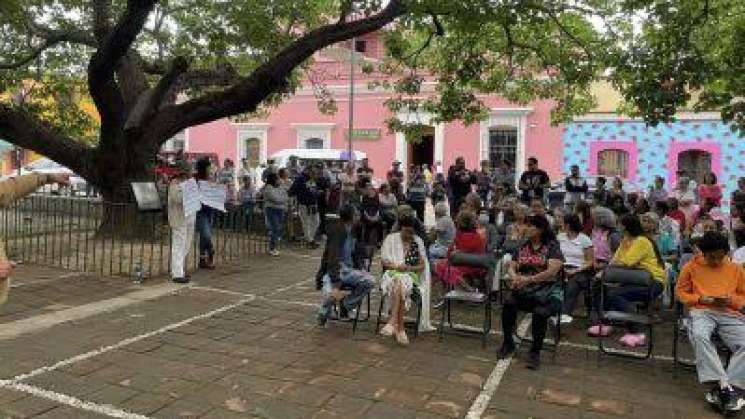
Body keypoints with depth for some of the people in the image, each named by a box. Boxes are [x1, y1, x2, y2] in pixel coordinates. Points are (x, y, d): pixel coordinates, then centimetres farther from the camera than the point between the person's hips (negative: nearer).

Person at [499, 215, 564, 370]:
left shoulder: (553, 247, -2)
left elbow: (552, 271, -15)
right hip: (525, 291, 4)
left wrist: (529, 279, -25)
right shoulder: (523, 247, 13)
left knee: (540, 313, -34)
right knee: (508, 303, -26)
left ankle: (535, 352, -12)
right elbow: (511, 266, 11)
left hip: (548, 292, -4)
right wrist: (514, 276, -14)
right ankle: (508, 343, -5)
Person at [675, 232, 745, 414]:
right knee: (699, 336, -37)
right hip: (702, 311, -2)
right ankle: (724, 385, -37)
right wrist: (701, 299, -6)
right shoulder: (692, 266, 10)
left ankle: (725, 388, -27)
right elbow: (680, 292, 12)